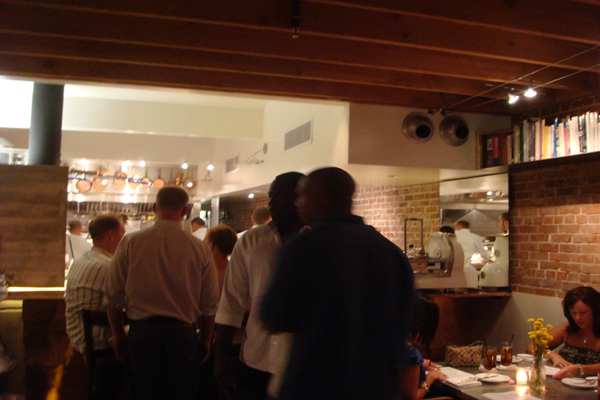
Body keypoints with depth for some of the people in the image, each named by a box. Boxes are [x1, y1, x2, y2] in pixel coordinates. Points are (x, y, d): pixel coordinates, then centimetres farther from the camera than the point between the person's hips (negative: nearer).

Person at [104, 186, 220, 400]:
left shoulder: (130, 242, -3)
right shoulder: (200, 248, -4)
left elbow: (113, 295, 1)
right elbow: (210, 303, -1)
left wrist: (118, 335, 12)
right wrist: (205, 339, 12)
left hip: (141, 332, 1)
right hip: (183, 334, 0)